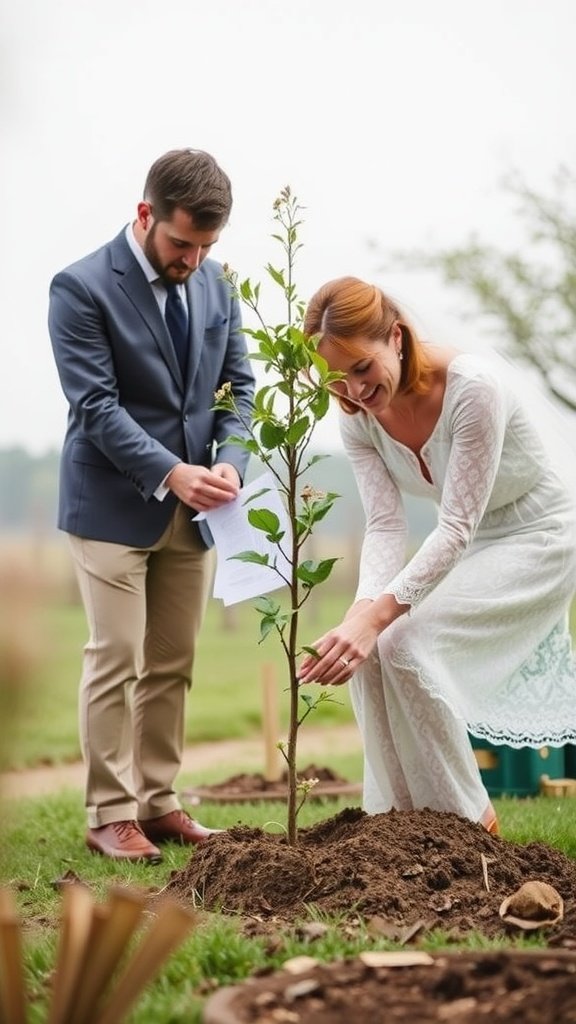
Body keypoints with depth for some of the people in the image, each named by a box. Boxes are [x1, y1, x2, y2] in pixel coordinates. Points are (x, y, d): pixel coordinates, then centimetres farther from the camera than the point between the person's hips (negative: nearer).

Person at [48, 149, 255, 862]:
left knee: (172, 667, 9)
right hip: (113, 506, -5)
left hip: (192, 510, 6)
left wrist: (229, 460, -10)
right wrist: (170, 473, -25)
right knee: (116, 662, -4)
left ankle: (157, 802, 18)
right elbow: (96, 405, -16)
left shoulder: (215, 284, 7)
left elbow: (239, 385, 9)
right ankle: (109, 815, 5)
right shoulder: (81, 288, -11)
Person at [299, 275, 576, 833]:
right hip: (469, 543, 7)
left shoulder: (473, 385, -31)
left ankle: (468, 819, -8)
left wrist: (375, 616, -43)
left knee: (405, 643, -23)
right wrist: (364, 610, -36)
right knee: (365, 650, -14)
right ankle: (398, 817, -1)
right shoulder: (357, 415, -11)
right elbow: (385, 525, -16)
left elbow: (456, 527, -33)